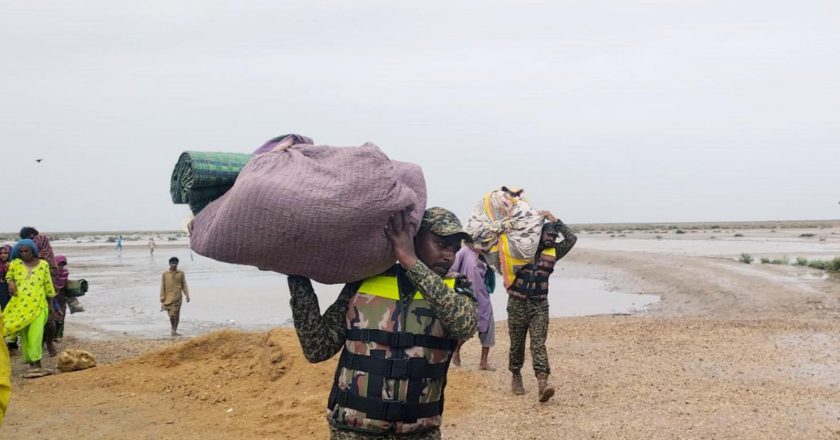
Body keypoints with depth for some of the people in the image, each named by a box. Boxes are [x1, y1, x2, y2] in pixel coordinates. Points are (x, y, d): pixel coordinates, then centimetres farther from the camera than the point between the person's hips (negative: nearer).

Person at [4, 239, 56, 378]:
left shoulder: (43, 264, 5)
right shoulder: (15, 263, 3)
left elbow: (48, 285, 12)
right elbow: (9, 275, 22)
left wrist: (50, 304, 15)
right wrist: (11, 282, -2)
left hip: (38, 306, -1)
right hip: (20, 305, 2)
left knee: (35, 335, -14)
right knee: (25, 336, 5)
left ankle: (36, 365, -14)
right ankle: (32, 364, 13)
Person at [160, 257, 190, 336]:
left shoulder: (181, 273, 7)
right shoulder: (165, 274, 4)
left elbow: (184, 285, 10)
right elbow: (162, 287, 5)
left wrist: (187, 295, 1)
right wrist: (162, 299, 1)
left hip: (178, 298, 1)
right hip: (168, 297, -1)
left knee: (176, 315, 0)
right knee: (171, 315, -2)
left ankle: (174, 330, 7)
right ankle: (173, 330, 15)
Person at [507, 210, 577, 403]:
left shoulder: (552, 253, 6)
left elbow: (571, 238, 5)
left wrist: (554, 219, 1)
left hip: (540, 305, 1)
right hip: (517, 304, -1)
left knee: (539, 344, -11)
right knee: (517, 344, 9)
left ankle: (542, 383, -22)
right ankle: (516, 377, 29)